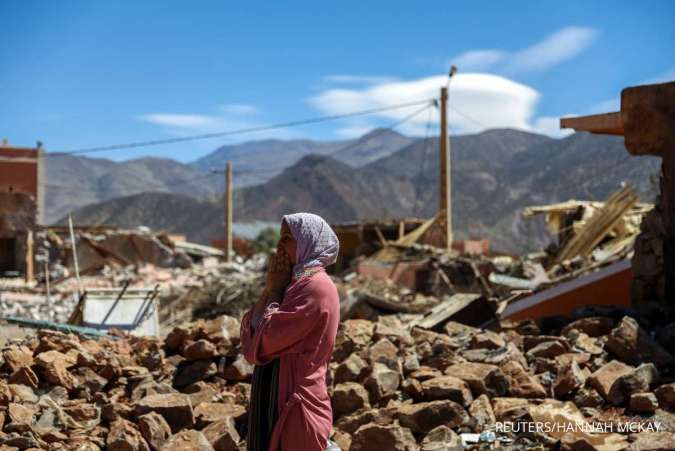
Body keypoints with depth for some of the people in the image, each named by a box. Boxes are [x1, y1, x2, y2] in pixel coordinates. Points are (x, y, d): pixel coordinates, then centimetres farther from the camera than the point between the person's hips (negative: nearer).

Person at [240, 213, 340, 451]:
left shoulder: (316, 288, -17)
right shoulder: (295, 284, 12)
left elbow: (263, 341, -19)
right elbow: (248, 335, 6)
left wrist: (273, 291, -8)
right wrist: (271, 290, -3)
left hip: (296, 406, -9)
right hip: (276, 402, 9)